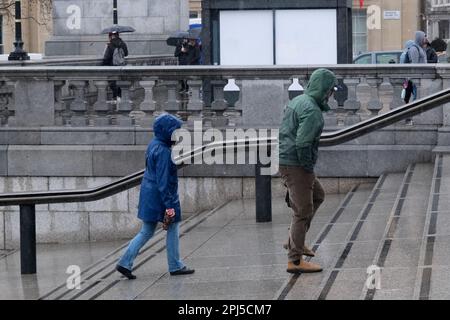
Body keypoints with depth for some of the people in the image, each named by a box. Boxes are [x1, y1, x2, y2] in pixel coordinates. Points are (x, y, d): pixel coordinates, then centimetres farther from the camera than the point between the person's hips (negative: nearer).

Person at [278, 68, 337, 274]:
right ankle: (295, 260, -2)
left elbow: (284, 132, 18)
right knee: (303, 211, -4)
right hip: (296, 165, -10)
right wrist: (309, 168, -13)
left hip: (284, 160, 10)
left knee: (317, 196, 25)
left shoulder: (298, 101, 12)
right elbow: (302, 143, -27)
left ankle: (294, 240, 23)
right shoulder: (312, 111, -18)